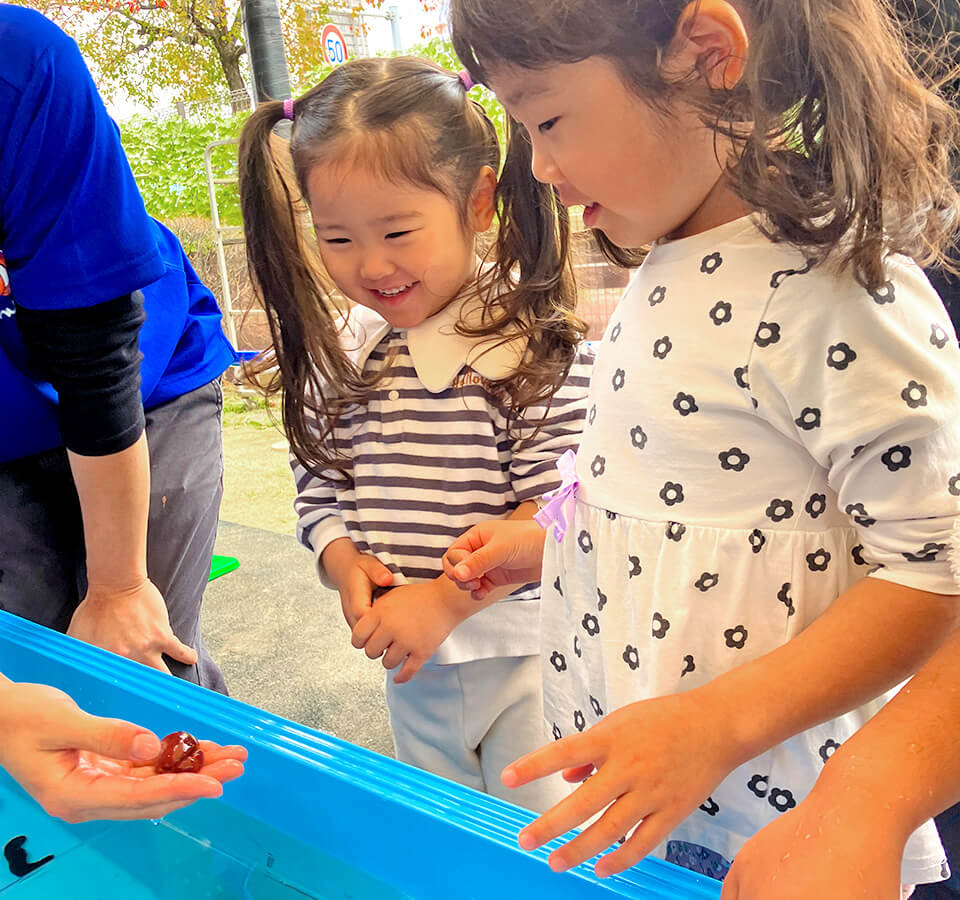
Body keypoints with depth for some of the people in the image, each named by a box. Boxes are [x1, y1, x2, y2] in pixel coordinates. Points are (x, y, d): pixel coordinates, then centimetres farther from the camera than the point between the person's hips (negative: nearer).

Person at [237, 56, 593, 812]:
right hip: (414, 664, 6)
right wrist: (345, 564, -13)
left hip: (529, 655, -5)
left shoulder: (535, 340, -18)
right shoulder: (339, 353, -1)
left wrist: (444, 597, -22)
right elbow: (319, 492, 6)